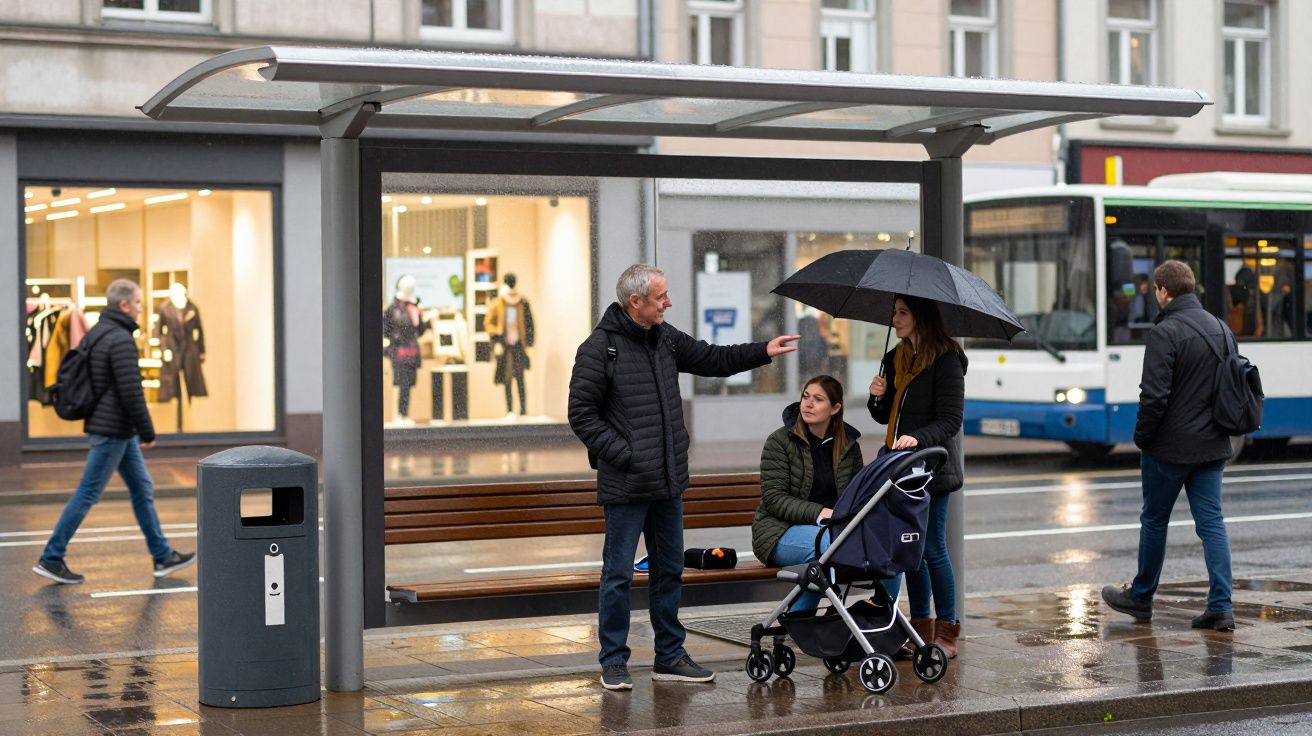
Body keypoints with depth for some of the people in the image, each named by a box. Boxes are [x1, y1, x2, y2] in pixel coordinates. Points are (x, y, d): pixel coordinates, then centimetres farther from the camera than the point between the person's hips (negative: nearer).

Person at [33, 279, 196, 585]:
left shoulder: (94, 334, 12)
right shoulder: (120, 339, -19)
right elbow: (131, 392, -23)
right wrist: (147, 433, -14)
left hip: (119, 431, 10)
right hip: (113, 430, -10)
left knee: (143, 488, 14)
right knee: (87, 494, -3)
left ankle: (163, 556, 19)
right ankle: (50, 559, 3)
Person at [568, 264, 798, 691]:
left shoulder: (665, 339, 10)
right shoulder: (600, 348, -12)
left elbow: (712, 359, 24)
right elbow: (582, 415, -12)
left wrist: (763, 351, 15)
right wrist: (623, 454, -17)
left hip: (668, 483, 7)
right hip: (625, 487, -7)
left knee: (669, 571, 13)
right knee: (618, 575, 0)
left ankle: (670, 656, 23)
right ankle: (613, 662, 10)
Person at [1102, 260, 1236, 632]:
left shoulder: (1165, 332, -16)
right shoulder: (1222, 329, 8)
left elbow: (1154, 395, -20)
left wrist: (1142, 437, -7)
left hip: (1170, 447, -6)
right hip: (1213, 446, 6)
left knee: (1154, 521, 9)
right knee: (1211, 522, 5)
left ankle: (1141, 597, 23)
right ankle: (1221, 606, -1)